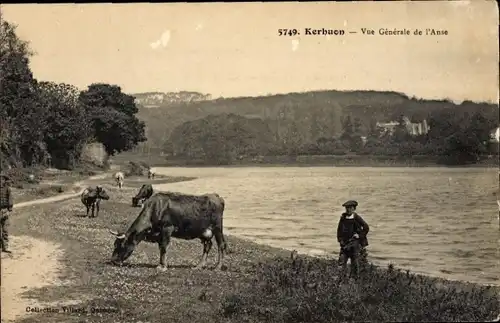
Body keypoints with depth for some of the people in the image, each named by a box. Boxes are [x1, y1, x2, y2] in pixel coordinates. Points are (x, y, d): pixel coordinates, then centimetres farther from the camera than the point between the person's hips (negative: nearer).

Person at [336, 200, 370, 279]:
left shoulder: (357, 218, -7)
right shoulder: (343, 218, 5)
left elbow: (366, 228, -4)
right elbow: (339, 229, 16)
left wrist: (360, 236, -4)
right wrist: (340, 239, 8)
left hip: (355, 243, -4)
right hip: (345, 243, 4)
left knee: (355, 262, 0)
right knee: (342, 261, -1)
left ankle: (355, 277, 11)